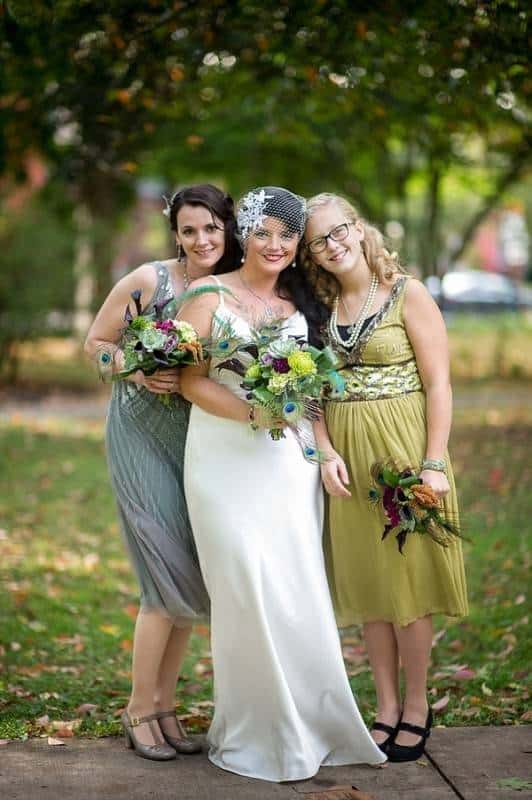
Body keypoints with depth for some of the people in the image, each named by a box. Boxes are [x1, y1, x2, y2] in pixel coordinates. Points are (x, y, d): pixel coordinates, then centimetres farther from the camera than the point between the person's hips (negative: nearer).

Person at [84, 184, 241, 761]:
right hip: (142, 434, -5)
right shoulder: (150, 280, -12)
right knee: (170, 578, -9)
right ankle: (139, 710, 7)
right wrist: (140, 372, -20)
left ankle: (164, 707, 21)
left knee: (190, 580, 8)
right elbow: (95, 342, -3)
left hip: (199, 439, 5)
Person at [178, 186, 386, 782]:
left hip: (289, 462, 4)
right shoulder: (210, 296, 0)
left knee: (299, 593, 3)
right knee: (246, 592, -4)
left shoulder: (300, 305, 12)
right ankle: (254, 732, 9)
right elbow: (193, 381, -6)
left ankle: (304, 722, 16)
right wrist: (254, 415, -18)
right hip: (226, 461, -3)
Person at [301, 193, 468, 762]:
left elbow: (438, 383, -8)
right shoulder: (321, 308, 8)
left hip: (403, 448, -5)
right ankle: (386, 708, 19)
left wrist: (434, 463, -14)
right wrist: (327, 452, -7)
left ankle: (416, 709, 15)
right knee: (364, 582, 8)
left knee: (405, 577, 1)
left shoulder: (407, 294, -5)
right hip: (346, 456, 5)